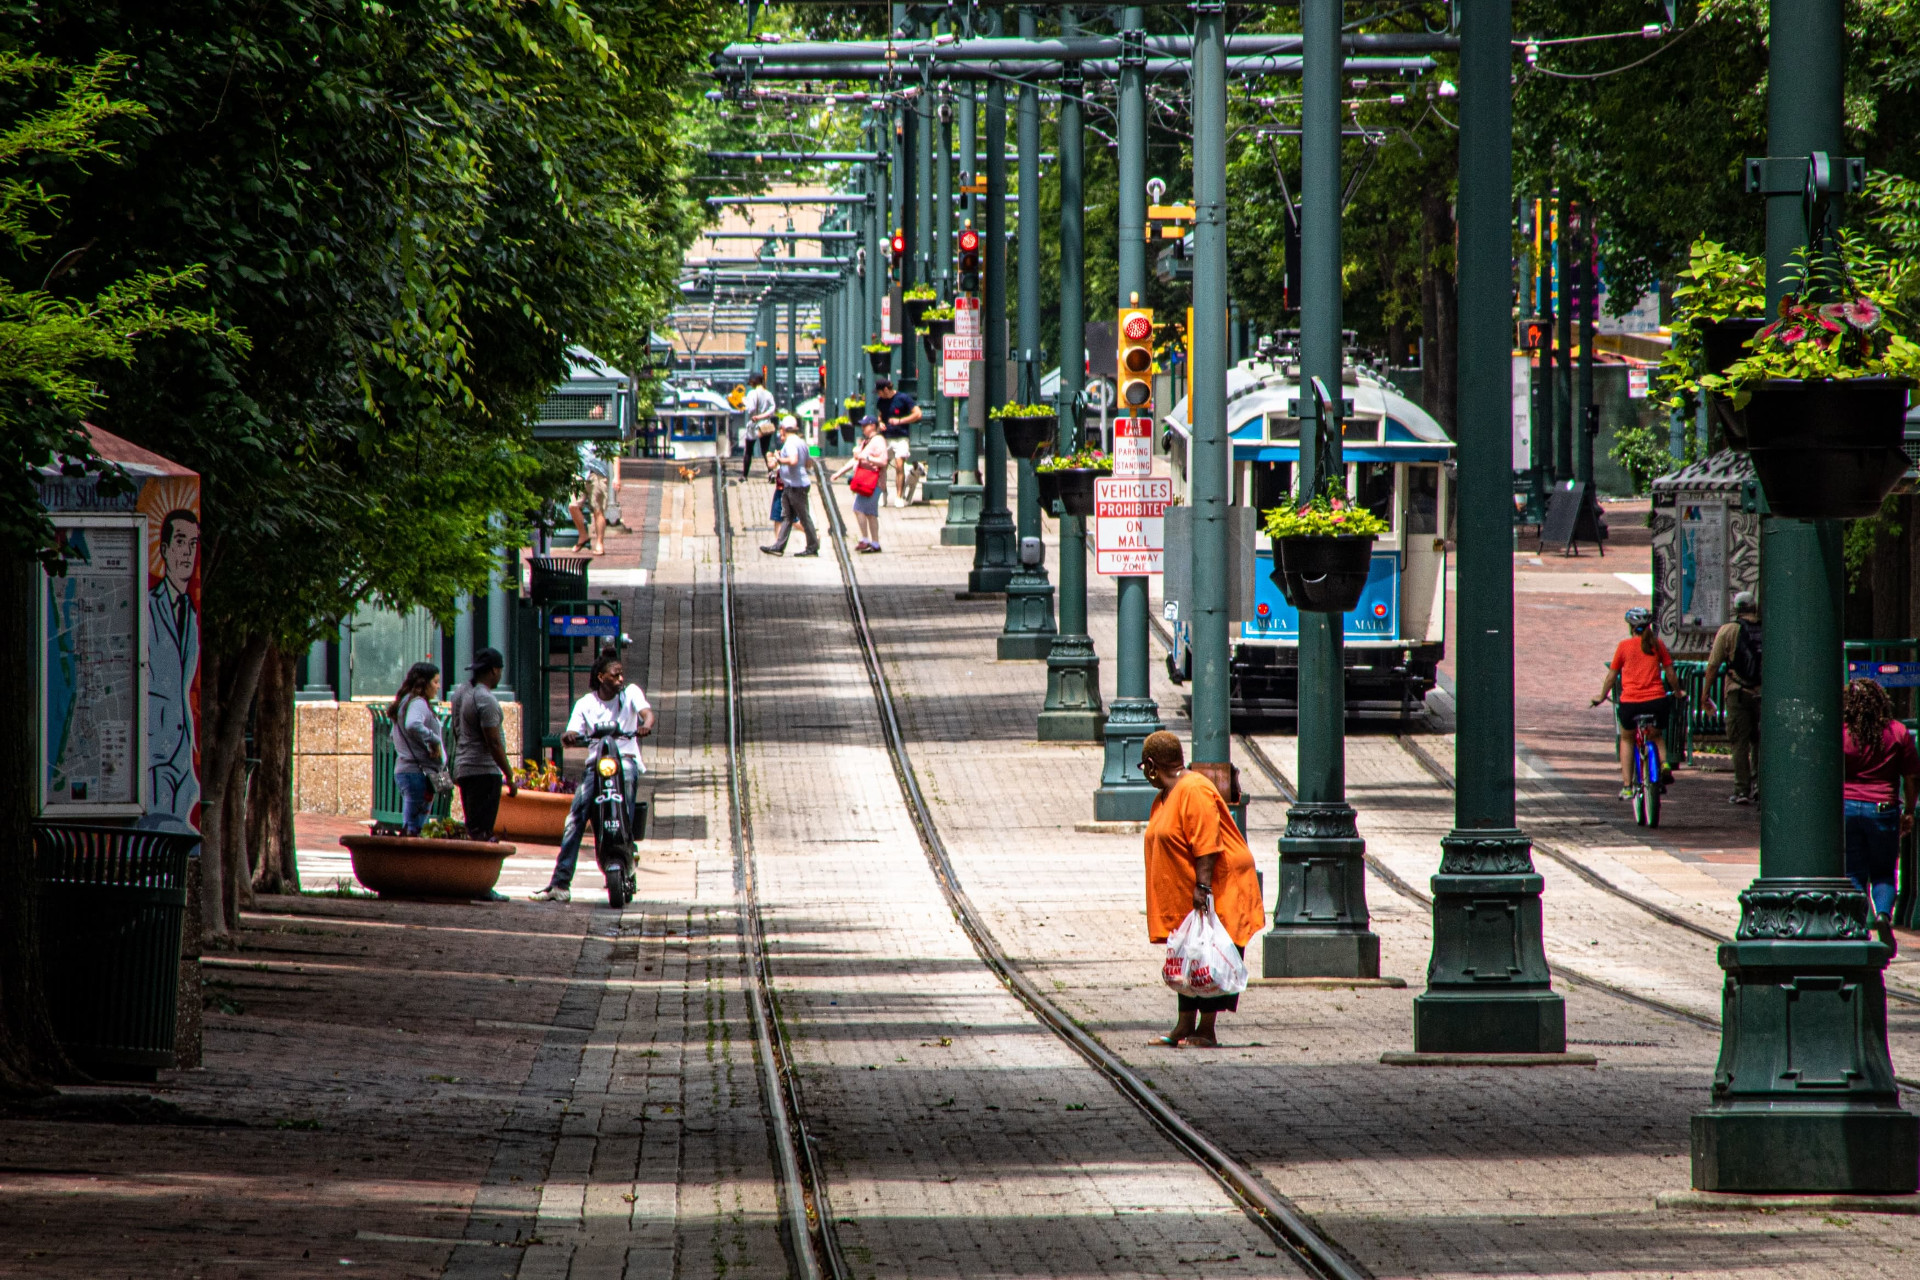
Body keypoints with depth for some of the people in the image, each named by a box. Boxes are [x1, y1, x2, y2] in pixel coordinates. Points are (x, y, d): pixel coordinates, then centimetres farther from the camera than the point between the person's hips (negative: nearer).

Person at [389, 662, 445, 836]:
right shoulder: (418, 703, -12)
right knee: (414, 828, -10)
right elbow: (413, 725, -32)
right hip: (419, 772, -10)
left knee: (408, 827, 12)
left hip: (402, 771, 10)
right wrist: (434, 741, -21)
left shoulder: (405, 702, 17)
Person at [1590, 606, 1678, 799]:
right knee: (1657, 736, 25)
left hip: (1630, 702, -1)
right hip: (1656, 701, 1)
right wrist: (1677, 691, 26)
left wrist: (1601, 696, 23)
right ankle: (1664, 763, -7)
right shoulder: (1657, 644, 5)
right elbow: (1670, 673, 8)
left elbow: (1611, 675, 9)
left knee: (1627, 739, 22)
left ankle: (1626, 786, 13)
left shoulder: (1624, 646, 2)